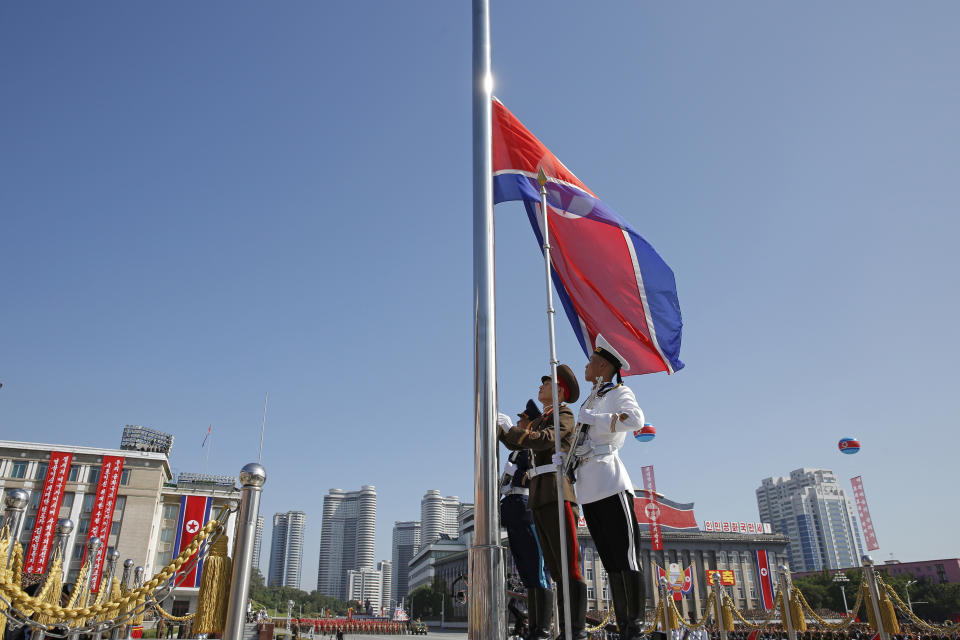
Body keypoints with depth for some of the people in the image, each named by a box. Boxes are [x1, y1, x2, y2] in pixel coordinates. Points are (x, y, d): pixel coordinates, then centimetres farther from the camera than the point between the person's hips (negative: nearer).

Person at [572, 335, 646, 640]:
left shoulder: (619, 392, 2)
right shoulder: (590, 402, 25)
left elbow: (636, 419, -20)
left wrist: (593, 418, -17)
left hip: (610, 482, -8)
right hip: (588, 489, 8)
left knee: (626, 555, -7)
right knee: (610, 559, 6)